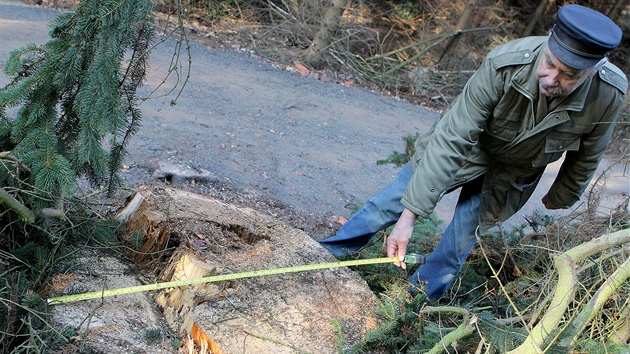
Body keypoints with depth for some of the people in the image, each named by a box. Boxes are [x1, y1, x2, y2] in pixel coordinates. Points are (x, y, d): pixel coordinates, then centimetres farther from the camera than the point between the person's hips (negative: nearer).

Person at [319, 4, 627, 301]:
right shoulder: (504, 65, -39)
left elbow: (586, 157, -8)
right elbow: (451, 141, -38)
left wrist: (561, 197, 10)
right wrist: (409, 215, -39)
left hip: (510, 174, 2)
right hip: (468, 147, -1)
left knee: (464, 237, 3)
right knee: (394, 200, 4)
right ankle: (330, 254, 26)